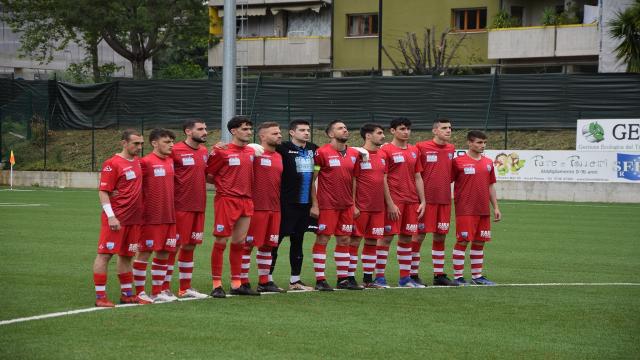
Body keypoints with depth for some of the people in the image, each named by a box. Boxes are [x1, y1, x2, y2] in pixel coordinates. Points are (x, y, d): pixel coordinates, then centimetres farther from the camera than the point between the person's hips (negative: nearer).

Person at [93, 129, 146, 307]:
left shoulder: (137, 161, 12)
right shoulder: (112, 163, -10)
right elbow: (103, 192, -12)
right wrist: (111, 217, -19)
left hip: (134, 218, 8)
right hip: (116, 218, -8)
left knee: (126, 256, 14)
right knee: (105, 254, -5)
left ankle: (127, 294, 22)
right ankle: (100, 296, -4)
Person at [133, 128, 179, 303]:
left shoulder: (171, 161, 11)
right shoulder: (146, 162, -10)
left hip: (169, 216, 7)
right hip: (151, 217, -7)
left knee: (164, 253, 10)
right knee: (144, 253, 0)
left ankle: (157, 291, 18)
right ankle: (139, 292, 7)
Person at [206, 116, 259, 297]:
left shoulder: (251, 152, 11)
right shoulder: (222, 151, -9)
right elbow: (207, 175, -5)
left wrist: (245, 186, 10)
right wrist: (223, 184, -4)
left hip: (246, 200, 7)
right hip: (226, 199, -6)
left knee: (239, 242, 10)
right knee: (221, 242, -3)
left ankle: (236, 284, 17)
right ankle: (217, 284, 1)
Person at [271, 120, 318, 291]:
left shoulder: (313, 149, 11)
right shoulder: (283, 149, -8)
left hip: (305, 204, 7)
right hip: (287, 204, -6)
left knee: (298, 241, 13)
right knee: (276, 240, -3)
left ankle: (295, 280, 20)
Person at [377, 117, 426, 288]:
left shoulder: (414, 150, 15)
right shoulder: (386, 150, -4)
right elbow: (383, 179, -8)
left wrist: (422, 201, 10)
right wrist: (390, 203, -13)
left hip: (412, 201, 6)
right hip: (394, 201, -6)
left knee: (407, 238, 8)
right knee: (387, 237, -6)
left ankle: (405, 277, 13)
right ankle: (379, 277, -1)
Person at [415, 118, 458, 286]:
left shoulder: (451, 149, 11)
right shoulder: (422, 147, -7)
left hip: (445, 200, 6)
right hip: (426, 199, -6)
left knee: (441, 236, 8)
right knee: (419, 236, -2)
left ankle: (439, 275, 14)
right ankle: (413, 274, 4)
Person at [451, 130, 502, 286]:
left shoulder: (488, 162, 12)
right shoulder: (458, 162, -6)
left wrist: (496, 207, 15)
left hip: (484, 210, 6)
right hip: (465, 210, -6)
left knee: (479, 242, 9)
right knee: (462, 241, -6)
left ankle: (477, 275, 17)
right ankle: (458, 276, -1)